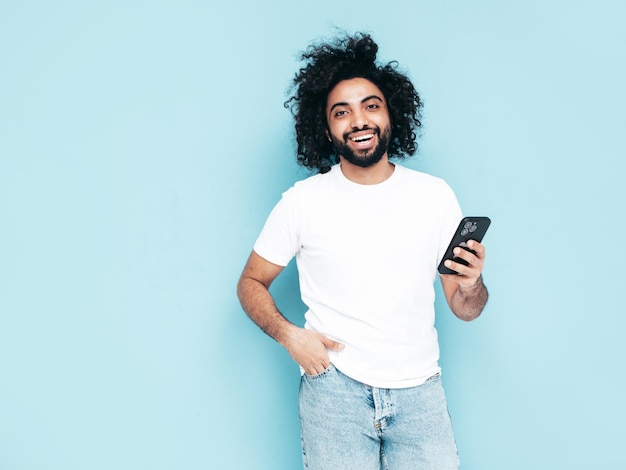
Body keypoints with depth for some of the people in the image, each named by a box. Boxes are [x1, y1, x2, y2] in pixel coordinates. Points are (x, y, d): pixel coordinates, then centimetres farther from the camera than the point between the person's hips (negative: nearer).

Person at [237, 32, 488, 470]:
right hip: (334, 389, -1)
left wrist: (471, 286, -17)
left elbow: (465, 310, 6)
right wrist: (288, 334, -12)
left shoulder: (435, 195, 2)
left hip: (419, 391, 2)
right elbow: (251, 283, 6)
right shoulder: (303, 201, -2)